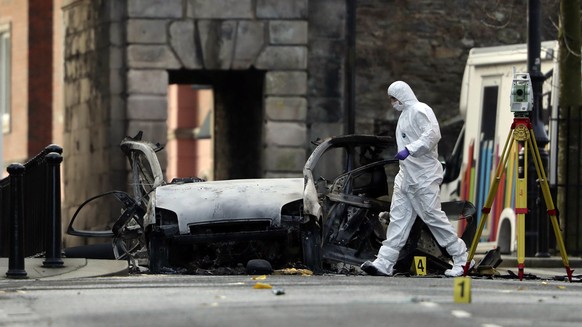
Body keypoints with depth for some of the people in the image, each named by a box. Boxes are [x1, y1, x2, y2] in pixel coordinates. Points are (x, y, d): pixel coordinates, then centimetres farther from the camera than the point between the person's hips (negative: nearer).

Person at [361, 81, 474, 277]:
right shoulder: (405, 114, 21)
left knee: (433, 217, -9)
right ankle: (384, 263, -1)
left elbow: (433, 134, -25)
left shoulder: (419, 110, -10)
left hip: (423, 177, -10)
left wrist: (409, 149, -31)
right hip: (406, 177, 10)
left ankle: (462, 259, -1)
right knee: (398, 218, 3)